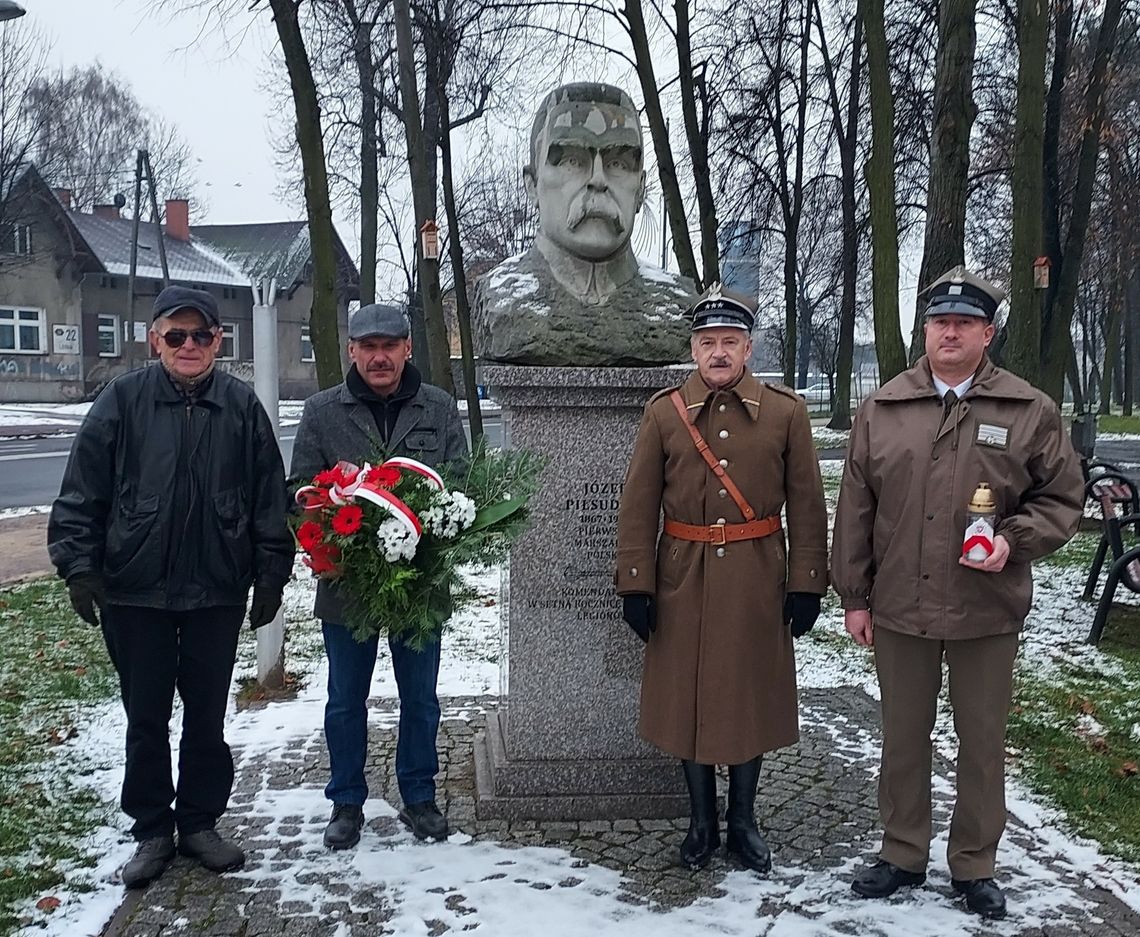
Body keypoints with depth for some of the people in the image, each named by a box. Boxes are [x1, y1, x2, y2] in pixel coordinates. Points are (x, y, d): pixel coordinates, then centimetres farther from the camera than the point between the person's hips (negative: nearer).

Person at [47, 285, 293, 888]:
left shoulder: (241, 406, 0)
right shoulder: (123, 400, -3)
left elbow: (269, 496, 3)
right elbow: (81, 493, -1)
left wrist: (271, 576, 1)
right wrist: (80, 566, -7)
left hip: (218, 591, 1)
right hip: (134, 591, 0)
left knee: (207, 715, 12)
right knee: (146, 719, 10)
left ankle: (200, 823, 29)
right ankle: (152, 832, 26)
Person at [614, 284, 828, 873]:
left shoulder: (786, 412, -1)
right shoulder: (663, 412, 0)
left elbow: (806, 507, 1)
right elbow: (638, 507, -1)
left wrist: (806, 584, -3)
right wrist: (635, 585, -4)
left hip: (758, 581, 0)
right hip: (684, 580, 0)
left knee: (752, 697, 10)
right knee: (686, 698, 8)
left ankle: (742, 820, 28)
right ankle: (701, 821, 26)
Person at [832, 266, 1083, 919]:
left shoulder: (1031, 412, -2)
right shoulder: (882, 409, 3)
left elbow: (1063, 498, 4)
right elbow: (856, 509, 5)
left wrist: (1014, 540, -14)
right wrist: (855, 595, 4)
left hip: (988, 613, -1)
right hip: (899, 608, 1)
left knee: (983, 742, 11)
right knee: (903, 738, 14)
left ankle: (975, 865, 29)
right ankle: (903, 855, 31)